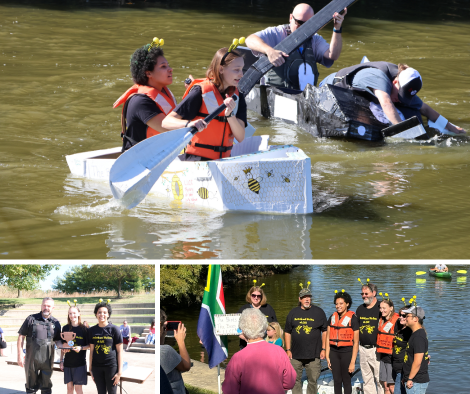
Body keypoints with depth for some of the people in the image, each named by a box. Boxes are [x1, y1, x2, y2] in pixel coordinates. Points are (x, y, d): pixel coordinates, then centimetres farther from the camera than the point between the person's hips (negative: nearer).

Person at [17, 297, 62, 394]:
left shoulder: (55, 323, 7)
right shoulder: (31, 319, 0)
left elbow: (58, 340, 13)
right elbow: (21, 336, 0)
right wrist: (20, 355, -6)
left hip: (47, 360, 2)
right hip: (32, 359, -1)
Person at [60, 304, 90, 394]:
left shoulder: (84, 329, -4)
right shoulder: (65, 328, 6)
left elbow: (89, 345, 0)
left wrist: (81, 348, -19)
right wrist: (61, 361, 8)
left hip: (80, 362, -3)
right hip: (68, 362, 3)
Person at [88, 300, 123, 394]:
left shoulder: (114, 329, -4)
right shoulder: (92, 330, 6)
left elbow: (119, 351, -4)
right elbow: (91, 350, 11)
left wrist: (120, 371, -8)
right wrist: (90, 369, 8)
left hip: (111, 366, -3)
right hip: (97, 367, 3)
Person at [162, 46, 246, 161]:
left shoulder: (237, 97, 10)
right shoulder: (201, 92, -6)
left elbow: (240, 137, 0)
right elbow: (166, 122, -12)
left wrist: (230, 114, -16)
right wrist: (188, 124, -32)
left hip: (223, 160, 6)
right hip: (196, 159, -6)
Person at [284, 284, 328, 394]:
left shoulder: (319, 312, 4)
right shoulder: (293, 313, 9)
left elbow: (324, 331, 6)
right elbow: (287, 332, 12)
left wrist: (323, 349, 1)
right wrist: (288, 350, 7)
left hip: (313, 355, -2)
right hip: (296, 355, 2)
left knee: (313, 380, 0)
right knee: (295, 381, 4)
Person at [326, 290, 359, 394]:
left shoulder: (352, 318, -7)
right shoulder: (332, 317, 9)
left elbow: (356, 342, -8)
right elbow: (328, 338, 12)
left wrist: (353, 362, -11)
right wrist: (327, 356, 5)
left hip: (347, 352, -4)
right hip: (334, 352, 4)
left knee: (346, 381, -1)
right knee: (337, 380, 7)